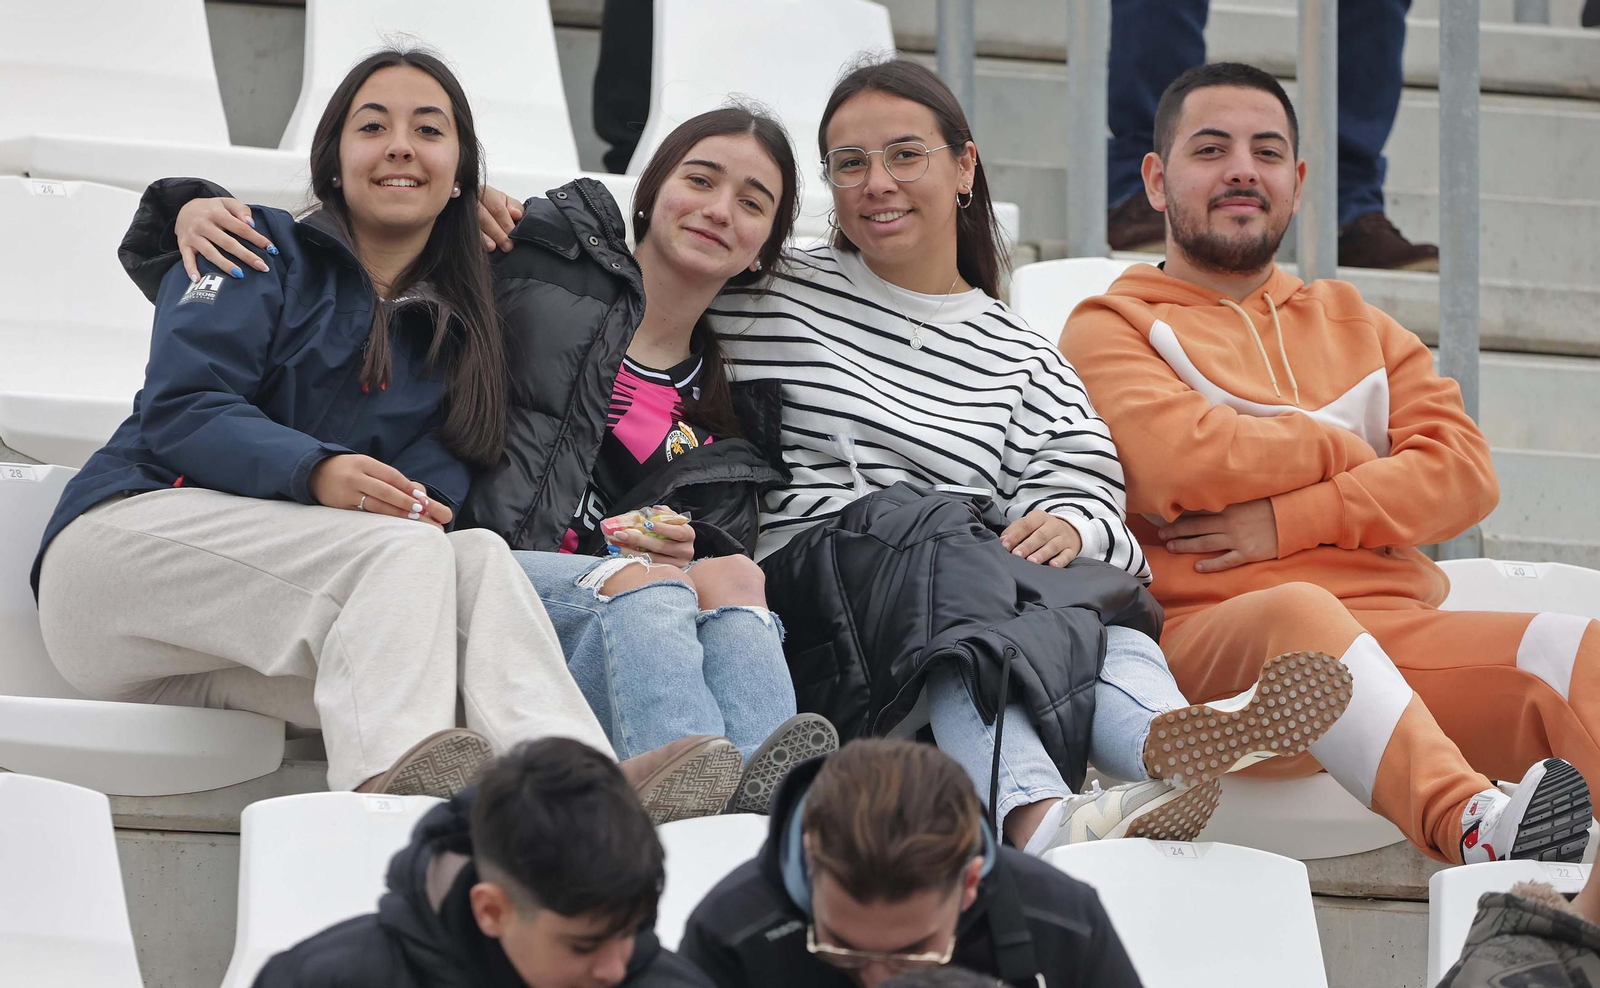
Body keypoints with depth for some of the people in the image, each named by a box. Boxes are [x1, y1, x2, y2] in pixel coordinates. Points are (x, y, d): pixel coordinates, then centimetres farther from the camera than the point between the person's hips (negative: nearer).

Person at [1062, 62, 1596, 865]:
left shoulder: (1351, 323, 32)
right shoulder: (1112, 328, 17)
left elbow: (1464, 472, 13)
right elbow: (1176, 468, -6)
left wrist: (1292, 518, -3)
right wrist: (1343, 451, 8)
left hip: (1394, 627, 5)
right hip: (1211, 636, -4)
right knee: (1301, 615, -40)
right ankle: (1473, 827, -65)